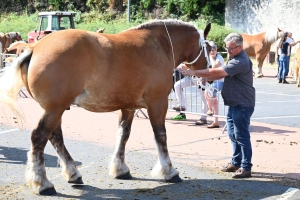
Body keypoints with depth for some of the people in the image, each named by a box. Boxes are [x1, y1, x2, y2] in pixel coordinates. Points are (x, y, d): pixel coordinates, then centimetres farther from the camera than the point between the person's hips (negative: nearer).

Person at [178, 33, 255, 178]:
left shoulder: (241, 62, -23)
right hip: (233, 104, 10)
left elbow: (218, 72, -27)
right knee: (233, 134, 17)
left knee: (242, 136, -5)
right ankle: (236, 162, 28)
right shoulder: (234, 58, 12)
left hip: (242, 105, -10)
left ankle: (246, 168, 2)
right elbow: (222, 74, 13)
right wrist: (205, 78, -5)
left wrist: (194, 73, -24)